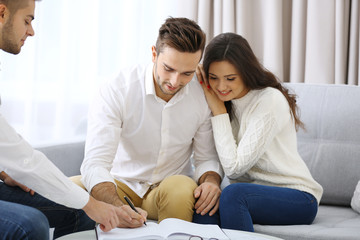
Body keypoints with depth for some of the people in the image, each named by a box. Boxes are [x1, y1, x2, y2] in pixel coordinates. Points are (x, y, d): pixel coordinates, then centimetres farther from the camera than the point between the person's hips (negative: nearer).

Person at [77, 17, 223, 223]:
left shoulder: (203, 97, -7)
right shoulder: (116, 92, -17)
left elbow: (207, 158, 6)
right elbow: (95, 163, -27)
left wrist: (211, 181, -20)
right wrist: (119, 208, -46)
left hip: (172, 188, 2)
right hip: (120, 186, -2)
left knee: (182, 188, -35)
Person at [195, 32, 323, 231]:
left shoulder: (270, 100, -16)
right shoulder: (228, 102, 6)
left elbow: (234, 167, -19)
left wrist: (218, 109, -15)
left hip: (299, 199, -5)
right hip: (255, 191, 5)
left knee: (233, 194, -34)